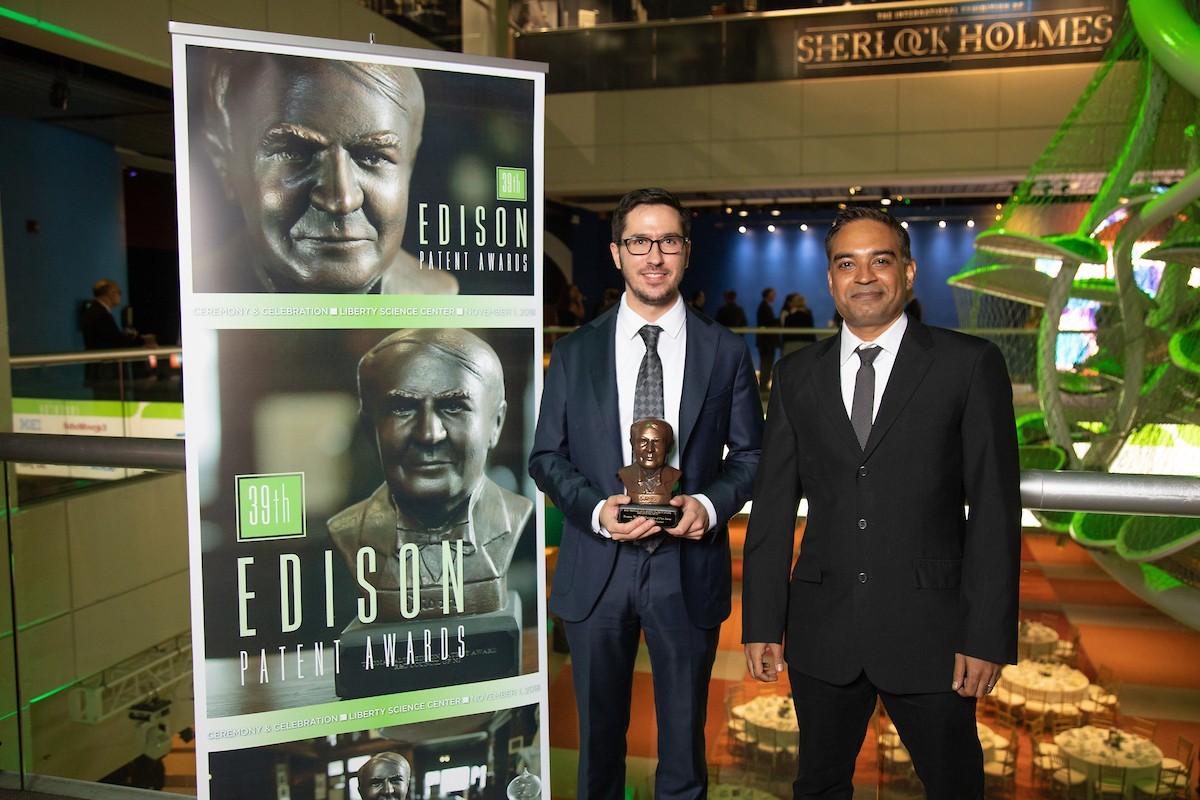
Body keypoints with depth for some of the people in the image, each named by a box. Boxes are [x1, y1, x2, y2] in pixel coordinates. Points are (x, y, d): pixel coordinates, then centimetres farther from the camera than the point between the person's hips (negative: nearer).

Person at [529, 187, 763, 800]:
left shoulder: (726, 352, 1)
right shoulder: (575, 353, 2)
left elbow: (749, 454, 6)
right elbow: (546, 457, 3)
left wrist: (710, 504, -14)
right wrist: (597, 509, -15)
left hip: (688, 569, 0)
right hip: (596, 570, 1)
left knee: (684, 741, 16)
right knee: (599, 737, 18)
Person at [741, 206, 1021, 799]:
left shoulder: (970, 364, -3)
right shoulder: (796, 375, 6)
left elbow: (995, 505, -5)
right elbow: (773, 505, 5)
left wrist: (988, 635, -9)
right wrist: (762, 621, 3)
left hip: (929, 631, -2)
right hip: (822, 633, 3)